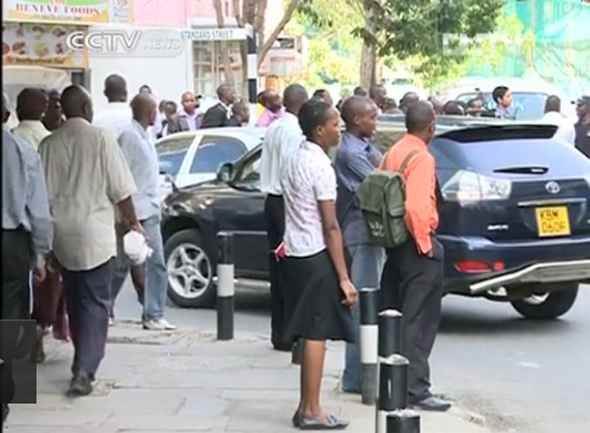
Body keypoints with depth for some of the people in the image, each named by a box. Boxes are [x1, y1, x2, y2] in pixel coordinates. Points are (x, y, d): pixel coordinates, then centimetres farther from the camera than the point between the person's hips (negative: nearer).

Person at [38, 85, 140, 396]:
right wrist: (131, 221, 6)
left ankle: (85, 359, 30)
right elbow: (120, 189, -8)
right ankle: (84, 370, -10)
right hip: (94, 231, -4)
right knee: (95, 302, 0)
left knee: (75, 299, 18)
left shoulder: (49, 145, 1)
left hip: (61, 233, 4)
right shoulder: (100, 138, -9)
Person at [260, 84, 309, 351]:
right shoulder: (294, 131, -15)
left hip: (272, 199, 9)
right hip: (286, 202, -9)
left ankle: (279, 331, 17)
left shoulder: (273, 128, 13)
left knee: (278, 267, 12)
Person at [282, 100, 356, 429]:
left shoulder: (295, 160, 12)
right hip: (317, 256, -9)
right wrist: (344, 277, -17)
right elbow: (330, 226, -18)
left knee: (309, 332, 13)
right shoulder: (320, 165, -16)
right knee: (316, 334, -3)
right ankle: (312, 412, 1)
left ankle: (306, 407, 18)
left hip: (296, 253, 9)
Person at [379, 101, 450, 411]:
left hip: (393, 243, 9)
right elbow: (417, 207, -26)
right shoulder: (421, 157, -16)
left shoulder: (392, 154, 10)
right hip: (415, 246, -9)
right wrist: (425, 244, -16)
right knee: (419, 321, -5)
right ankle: (416, 389, -5)